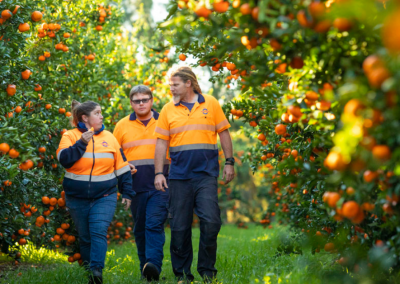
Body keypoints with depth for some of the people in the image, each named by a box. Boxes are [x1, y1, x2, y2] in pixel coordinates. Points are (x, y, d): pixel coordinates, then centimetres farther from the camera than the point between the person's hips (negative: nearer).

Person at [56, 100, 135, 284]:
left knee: (99, 232, -17)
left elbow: (122, 167, 12)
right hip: (77, 198, 0)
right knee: (85, 237, 6)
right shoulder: (71, 136, 1)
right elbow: (64, 159, -17)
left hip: (104, 197, 0)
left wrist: (127, 193, 11)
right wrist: (82, 143, -22)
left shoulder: (108, 137, 8)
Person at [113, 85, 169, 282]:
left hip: (160, 184, -3)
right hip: (135, 186, 3)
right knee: (140, 228, 7)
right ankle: (145, 270, 15)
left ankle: (154, 265, -26)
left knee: (155, 223, -16)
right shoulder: (122, 125, 12)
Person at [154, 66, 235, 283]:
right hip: (179, 175, 1)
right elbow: (161, 143, 7)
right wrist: (158, 173, 1)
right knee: (179, 227, 2)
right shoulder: (168, 109, 8)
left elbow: (224, 133, 9)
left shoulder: (210, 104, 5)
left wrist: (229, 162, 4)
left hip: (206, 173, -1)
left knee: (210, 221, -10)